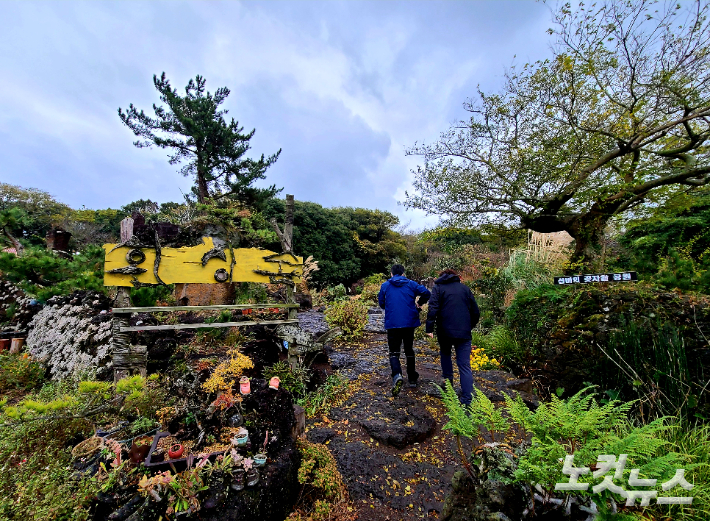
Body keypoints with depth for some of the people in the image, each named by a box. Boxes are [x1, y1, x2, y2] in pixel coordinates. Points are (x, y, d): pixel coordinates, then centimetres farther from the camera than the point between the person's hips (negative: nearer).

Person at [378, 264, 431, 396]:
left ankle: (397, 375, -24)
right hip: (409, 323, 2)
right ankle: (412, 378, 28)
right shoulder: (411, 284, 4)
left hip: (392, 324, -1)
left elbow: (381, 303, 9)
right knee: (409, 350, 18)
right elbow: (426, 293, -3)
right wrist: (419, 303, 14)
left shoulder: (385, 286, 3)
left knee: (394, 352, 2)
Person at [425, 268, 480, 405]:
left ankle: (448, 380, 26)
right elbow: (476, 312, 12)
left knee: (445, 354, 28)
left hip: (445, 330, -2)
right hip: (464, 332, 2)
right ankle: (467, 400, -1)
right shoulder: (465, 288, 13)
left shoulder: (438, 288, 4)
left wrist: (429, 328, -11)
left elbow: (433, 309, -12)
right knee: (465, 366, 3)